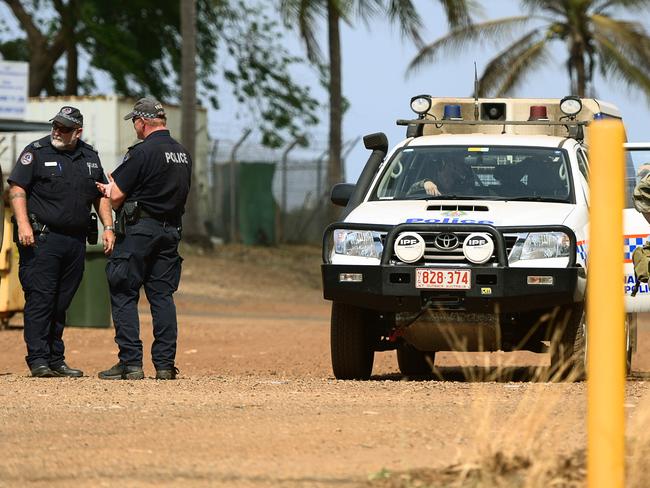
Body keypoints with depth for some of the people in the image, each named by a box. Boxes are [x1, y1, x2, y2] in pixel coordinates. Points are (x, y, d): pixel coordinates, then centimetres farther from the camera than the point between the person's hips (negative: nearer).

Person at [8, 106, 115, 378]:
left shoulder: (90, 156, 13)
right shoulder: (36, 152, -2)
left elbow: (101, 195, 21)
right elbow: (17, 188, -7)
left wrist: (108, 227, 10)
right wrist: (23, 224, -20)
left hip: (76, 241, 5)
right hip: (42, 239, -5)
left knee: (61, 303, 9)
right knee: (40, 299, -8)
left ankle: (56, 360, 14)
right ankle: (38, 360, -8)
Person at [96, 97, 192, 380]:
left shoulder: (142, 152, -13)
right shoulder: (184, 155, 11)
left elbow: (116, 196, -14)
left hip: (138, 230, -7)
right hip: (171, 230, 7)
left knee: (123, 295, 0)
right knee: (162, 296, 9)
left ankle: (131, 364, -5)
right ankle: (165, 365, 5)